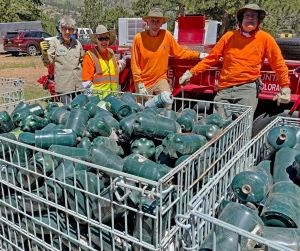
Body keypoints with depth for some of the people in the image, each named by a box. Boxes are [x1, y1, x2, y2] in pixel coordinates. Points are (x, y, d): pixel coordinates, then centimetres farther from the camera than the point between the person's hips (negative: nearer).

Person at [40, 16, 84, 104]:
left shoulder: (77, 44, 10)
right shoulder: (54, 42, 0)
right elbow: (47, 63, -7)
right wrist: (44, 52, -26)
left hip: (78, 86, 4)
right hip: (63, 86, -4)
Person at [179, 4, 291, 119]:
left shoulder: (265, 38, 2)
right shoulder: (229, 36, 5)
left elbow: (279, 64, 7)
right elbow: (211, 58, 8)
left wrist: (285, 87, 3)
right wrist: (191, 72, 4)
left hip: (248, 88, -1)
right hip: (224, 89, 2)